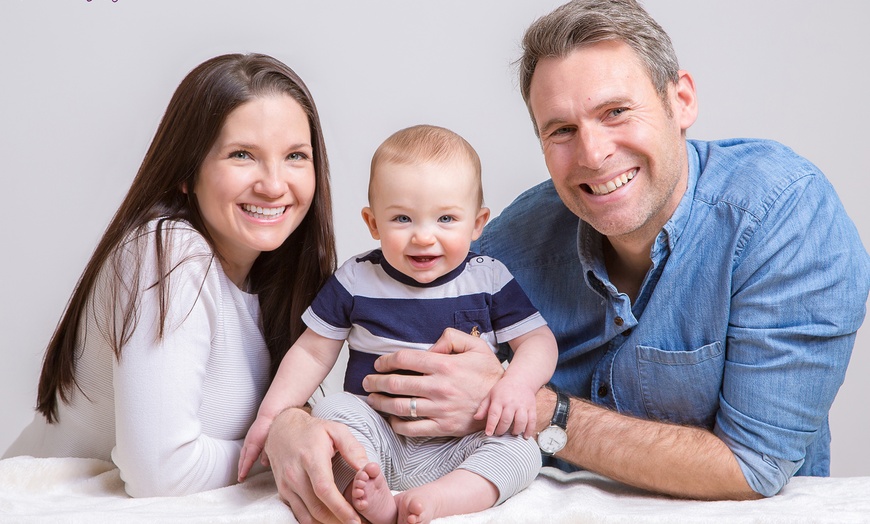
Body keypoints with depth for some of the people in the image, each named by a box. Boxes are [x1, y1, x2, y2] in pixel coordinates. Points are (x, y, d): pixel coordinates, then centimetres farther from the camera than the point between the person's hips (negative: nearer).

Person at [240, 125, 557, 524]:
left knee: (522, 450, -24)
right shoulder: (355, 280, 0)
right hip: (376, 441, 0)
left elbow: (538, 340, 1)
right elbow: (313, 351, 6)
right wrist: (272, 414, -3)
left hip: (460, 448, 0)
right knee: (333, 409, -25)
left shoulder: (490, 279, -1)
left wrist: (518, 383, -21)